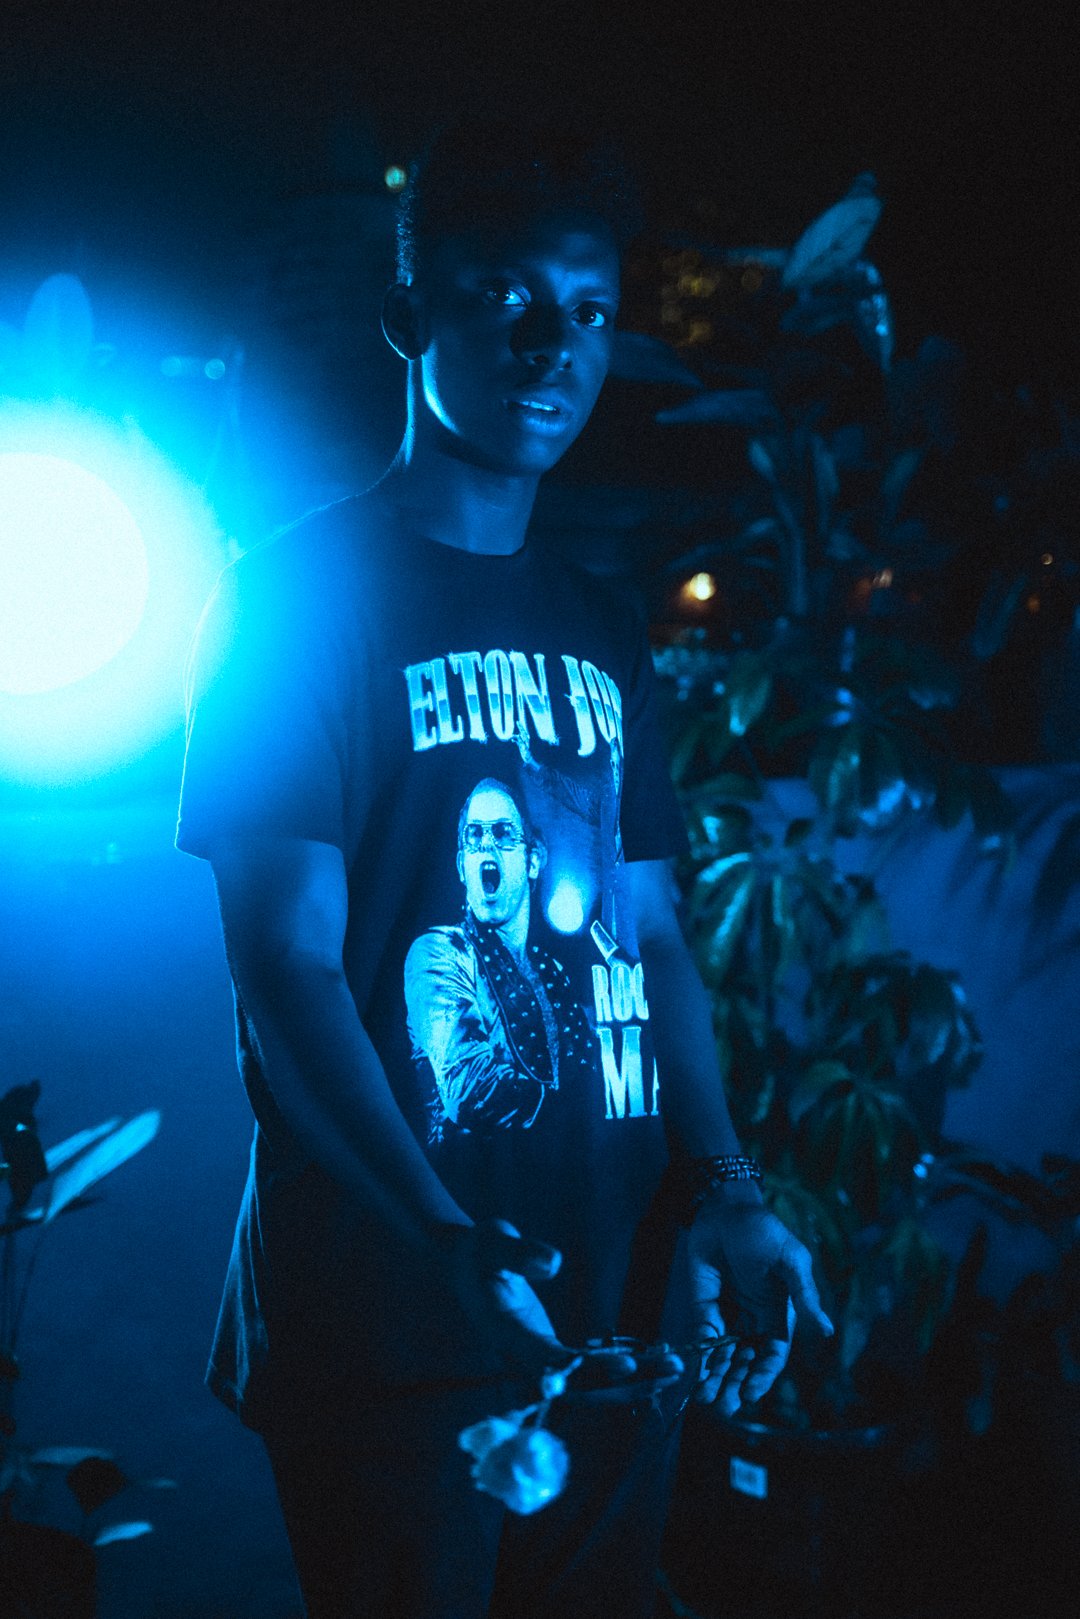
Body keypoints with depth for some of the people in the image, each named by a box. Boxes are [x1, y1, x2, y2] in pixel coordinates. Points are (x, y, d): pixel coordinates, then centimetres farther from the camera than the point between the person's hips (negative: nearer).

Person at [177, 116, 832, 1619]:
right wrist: (454, 1244, -24)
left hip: (616, 1323, 6)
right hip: (389, 1331, -6)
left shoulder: (600, 630, 14)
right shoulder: (303, 596, -6)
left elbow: (655, 936, 14)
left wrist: (722, 1194, -1)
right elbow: (288, 966, -14)